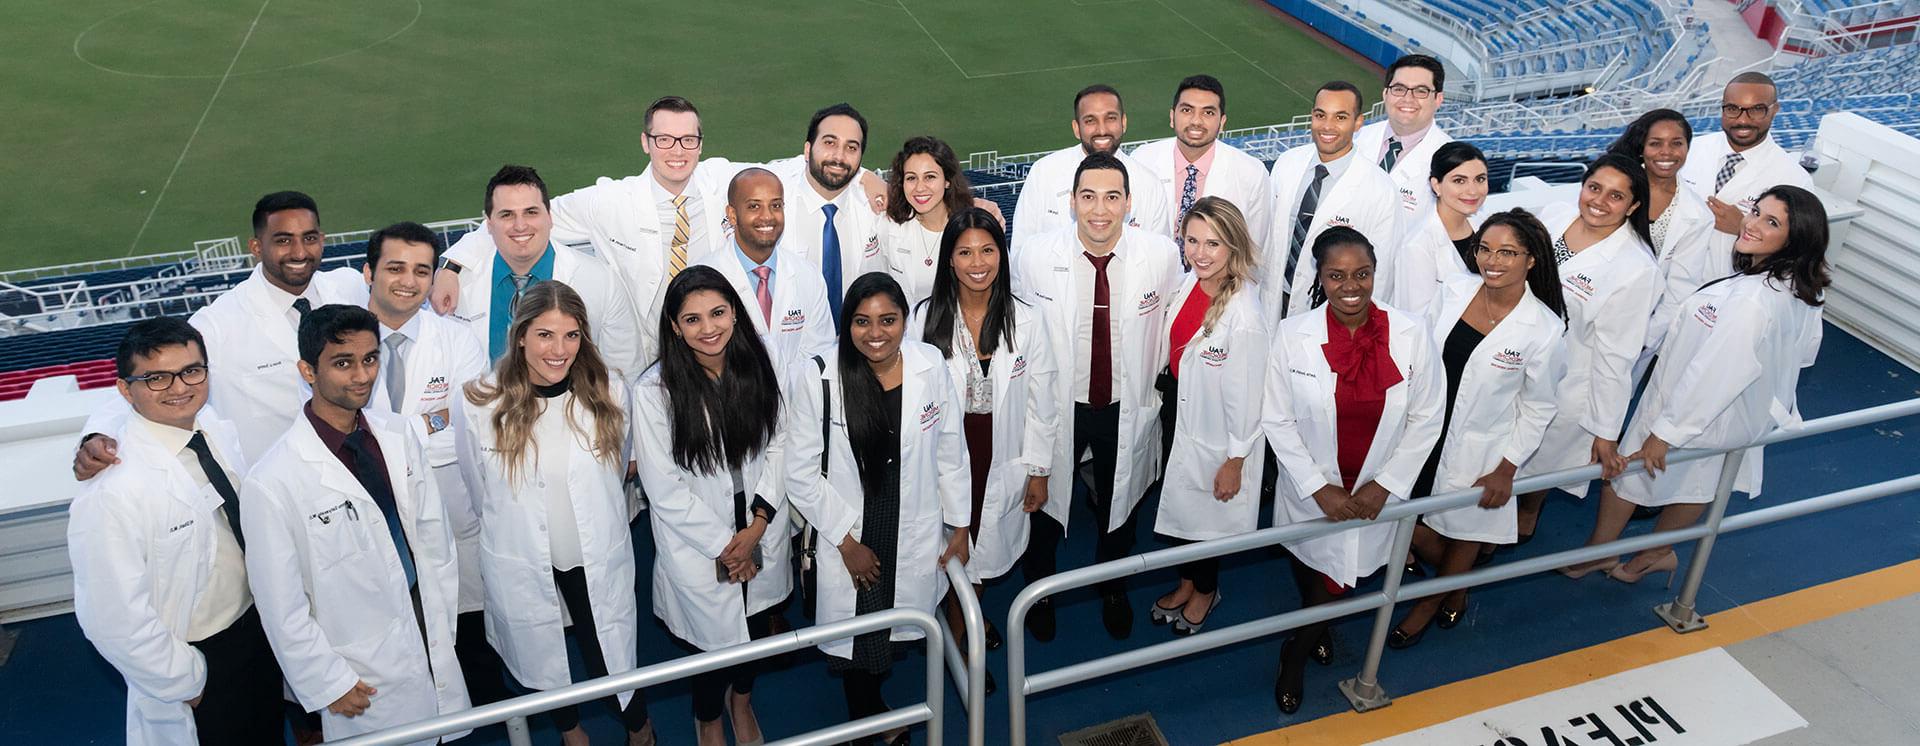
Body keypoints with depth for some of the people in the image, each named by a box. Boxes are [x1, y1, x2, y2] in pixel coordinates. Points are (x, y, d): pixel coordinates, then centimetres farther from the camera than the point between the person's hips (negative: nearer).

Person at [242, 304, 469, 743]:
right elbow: (281, 605, -13)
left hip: (436, 656, 5)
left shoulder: (397, 438, -4)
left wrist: (444, 631, 6)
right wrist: (329, 686, -8)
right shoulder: (272, 484, -20)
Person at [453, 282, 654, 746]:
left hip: (599, 562, 0)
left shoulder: (607, 393, -11)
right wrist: (514, 530, 12)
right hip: (520, 566, 0)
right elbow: (478, 490, 1)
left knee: (611, 662, 9)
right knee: (541, 657, 21)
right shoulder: (478, 403, -15)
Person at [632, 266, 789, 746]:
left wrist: (757, 527, -11)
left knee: (757, 629, 22)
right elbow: (664, 488, -16)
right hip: (697, 544, -4)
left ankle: (742, 700, 55)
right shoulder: (654, 390, -20)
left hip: (761, 537, 4)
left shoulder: (755, 366, -8)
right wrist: (723, 545, -12)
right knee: (713, 637, 11)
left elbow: (777, 446, -2)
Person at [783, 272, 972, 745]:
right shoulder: (816, 379, -16)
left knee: (895, 635, 16)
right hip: (849, 540, -2)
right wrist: (847, 541, -9)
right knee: (857, 641, 12)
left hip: (917, 540, 2)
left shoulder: (930, 366, -8)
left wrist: (960, 527, 6)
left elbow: (950, 452, 2)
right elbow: (802, 474, -10)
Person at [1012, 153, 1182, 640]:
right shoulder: (1034, 258, -18)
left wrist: (1151, 382, 8)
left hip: (1128, 409, 1)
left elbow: (1170, 326, 3)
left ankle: (1113, 592, 51)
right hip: (1055, 405, -1)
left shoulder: (1162, 255, -15)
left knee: (1119, 506, 23)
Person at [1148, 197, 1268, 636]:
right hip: (1176, 411, 7)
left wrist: (1235, 462, -14)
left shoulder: (1244, 318, -30)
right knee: (1176, 501, 22)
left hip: (1214, 432, -7)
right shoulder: (1188, 285, -7)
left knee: (1206, 514, 16)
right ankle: (1187, 582, 48)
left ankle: (1206, 592, 44)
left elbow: (1247, 397, -21)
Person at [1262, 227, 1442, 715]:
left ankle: (1295, 654, 44)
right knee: (1310, 577, 18)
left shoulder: (1411, 335, -13)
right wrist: (1319, 489, -13)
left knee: (1341, 579, 12)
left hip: (1376, 493, 1)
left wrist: (1385, 485, -9)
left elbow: (1426, 418, -4)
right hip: (1311, 494, -1)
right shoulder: (1293, 335, -15)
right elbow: (1277, 421, -9)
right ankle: (1318, 626, 56)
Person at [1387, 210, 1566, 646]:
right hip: (1424, 432, 4)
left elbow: (1538, 408, -9)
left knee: (1463, 535, 16)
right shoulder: (1454, 290, -9)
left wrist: (1508, 468, -8)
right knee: (1412, 528, 12)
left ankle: (1430, 604, 44)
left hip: (1479, 451, -4)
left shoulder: (1544, 329, -20)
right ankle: (1455, 591, 43)